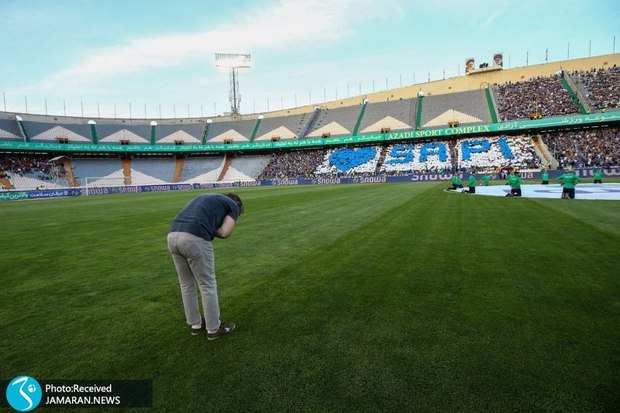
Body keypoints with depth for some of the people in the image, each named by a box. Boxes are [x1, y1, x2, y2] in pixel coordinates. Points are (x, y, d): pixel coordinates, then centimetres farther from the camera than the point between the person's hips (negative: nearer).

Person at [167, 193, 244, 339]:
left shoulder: (207, 198, 35)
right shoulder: (233, 206, 17)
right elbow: (225, 232, 1)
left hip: (173, 235, 7)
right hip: (194, 239, -7)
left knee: (186, 284, 22)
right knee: (207, 285, 10)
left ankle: (195, 324, 36)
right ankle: (213, 328, 24)